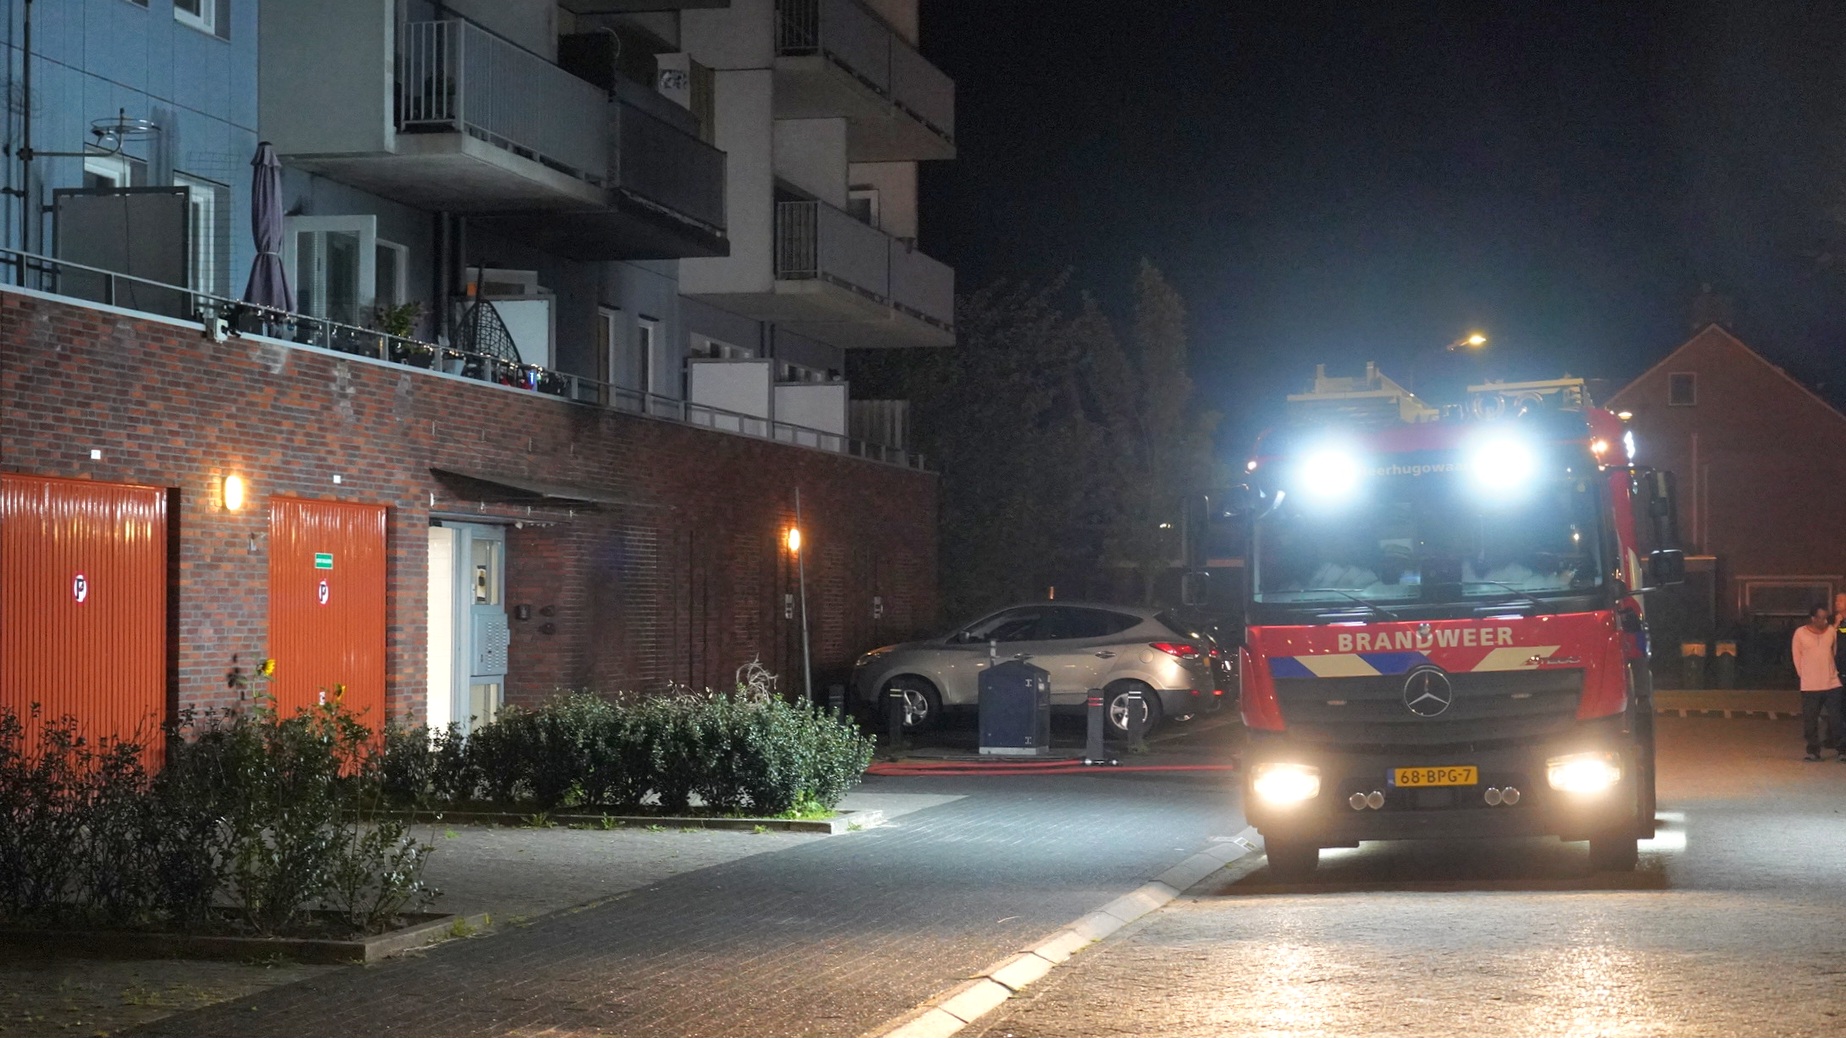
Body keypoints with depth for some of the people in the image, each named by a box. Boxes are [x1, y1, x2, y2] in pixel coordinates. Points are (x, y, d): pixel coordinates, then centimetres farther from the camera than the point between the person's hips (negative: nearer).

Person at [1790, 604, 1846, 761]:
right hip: (1810, 687, -2)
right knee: (1810, 720, 1)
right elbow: (1796, 656, 4)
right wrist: (1804, 675, 5)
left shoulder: (1831, 631, 2)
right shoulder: (1800, 633, -5)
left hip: (1832, 683, 2)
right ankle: (1813, 751, 10)